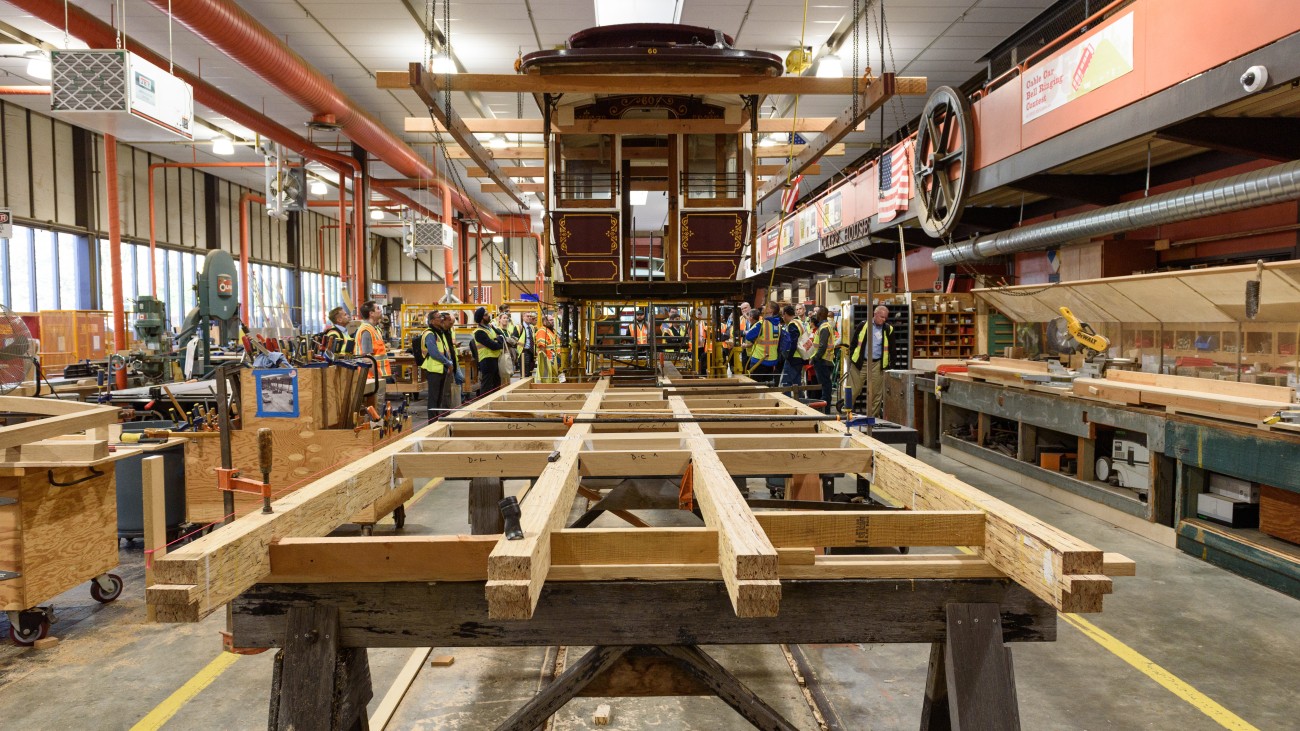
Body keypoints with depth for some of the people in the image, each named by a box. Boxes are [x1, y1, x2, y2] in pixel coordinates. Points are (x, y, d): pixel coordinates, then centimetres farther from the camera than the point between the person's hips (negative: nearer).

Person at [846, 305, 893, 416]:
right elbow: (854, 343, 8)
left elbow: (891, 349, 8)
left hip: (877, 365, 1)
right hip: (859, 363, 0)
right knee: (852, 391, 0)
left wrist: (890, 366, 1)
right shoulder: (863, 325, 3)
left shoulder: (889, 329, 3)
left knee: (876, 394, 4)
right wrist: (851, 359, 3)